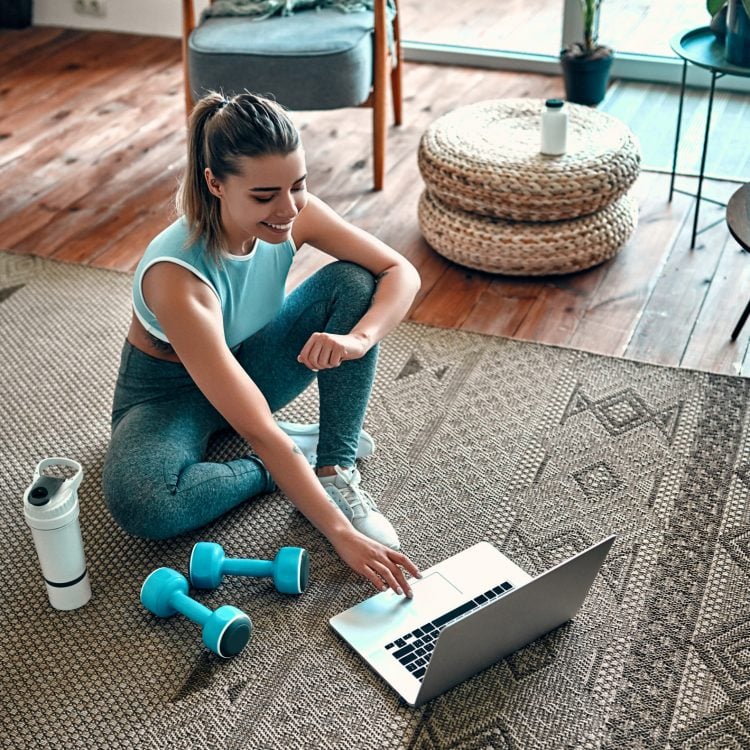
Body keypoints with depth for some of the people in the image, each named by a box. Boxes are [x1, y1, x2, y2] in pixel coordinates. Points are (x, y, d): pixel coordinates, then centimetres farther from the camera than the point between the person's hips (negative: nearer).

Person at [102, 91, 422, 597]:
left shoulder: (292, 212, -22)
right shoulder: (176, 276, -38)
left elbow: (402, 272, -16)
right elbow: (257, 430, -40)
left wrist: (359, 338, -37)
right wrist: (341, 534, -42)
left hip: (249, 365, 5)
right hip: (170, 391, -4)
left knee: (353, 281, -19)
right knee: (138, 502, -36)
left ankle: (336, 470, -17)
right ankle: (295, 454, -11)